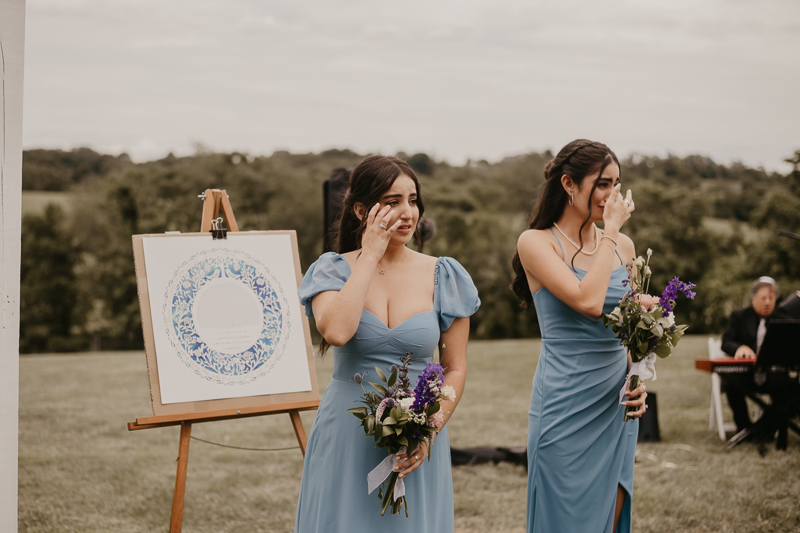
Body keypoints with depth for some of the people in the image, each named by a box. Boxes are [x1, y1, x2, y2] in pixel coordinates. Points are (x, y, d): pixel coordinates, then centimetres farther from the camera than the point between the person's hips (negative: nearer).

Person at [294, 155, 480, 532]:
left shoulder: (442, 276, 2)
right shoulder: (335, 271, -1)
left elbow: (455, 369, 4)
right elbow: (336, 331, -23)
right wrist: (369, 257, -14)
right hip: (346, 441, -1)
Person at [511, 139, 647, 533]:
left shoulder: (623, 246, 9)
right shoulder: (537, 243, -8)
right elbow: (588, 301, -23)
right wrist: (610, 230, -14)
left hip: (617, 404, 6)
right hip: (566, 407, -5)